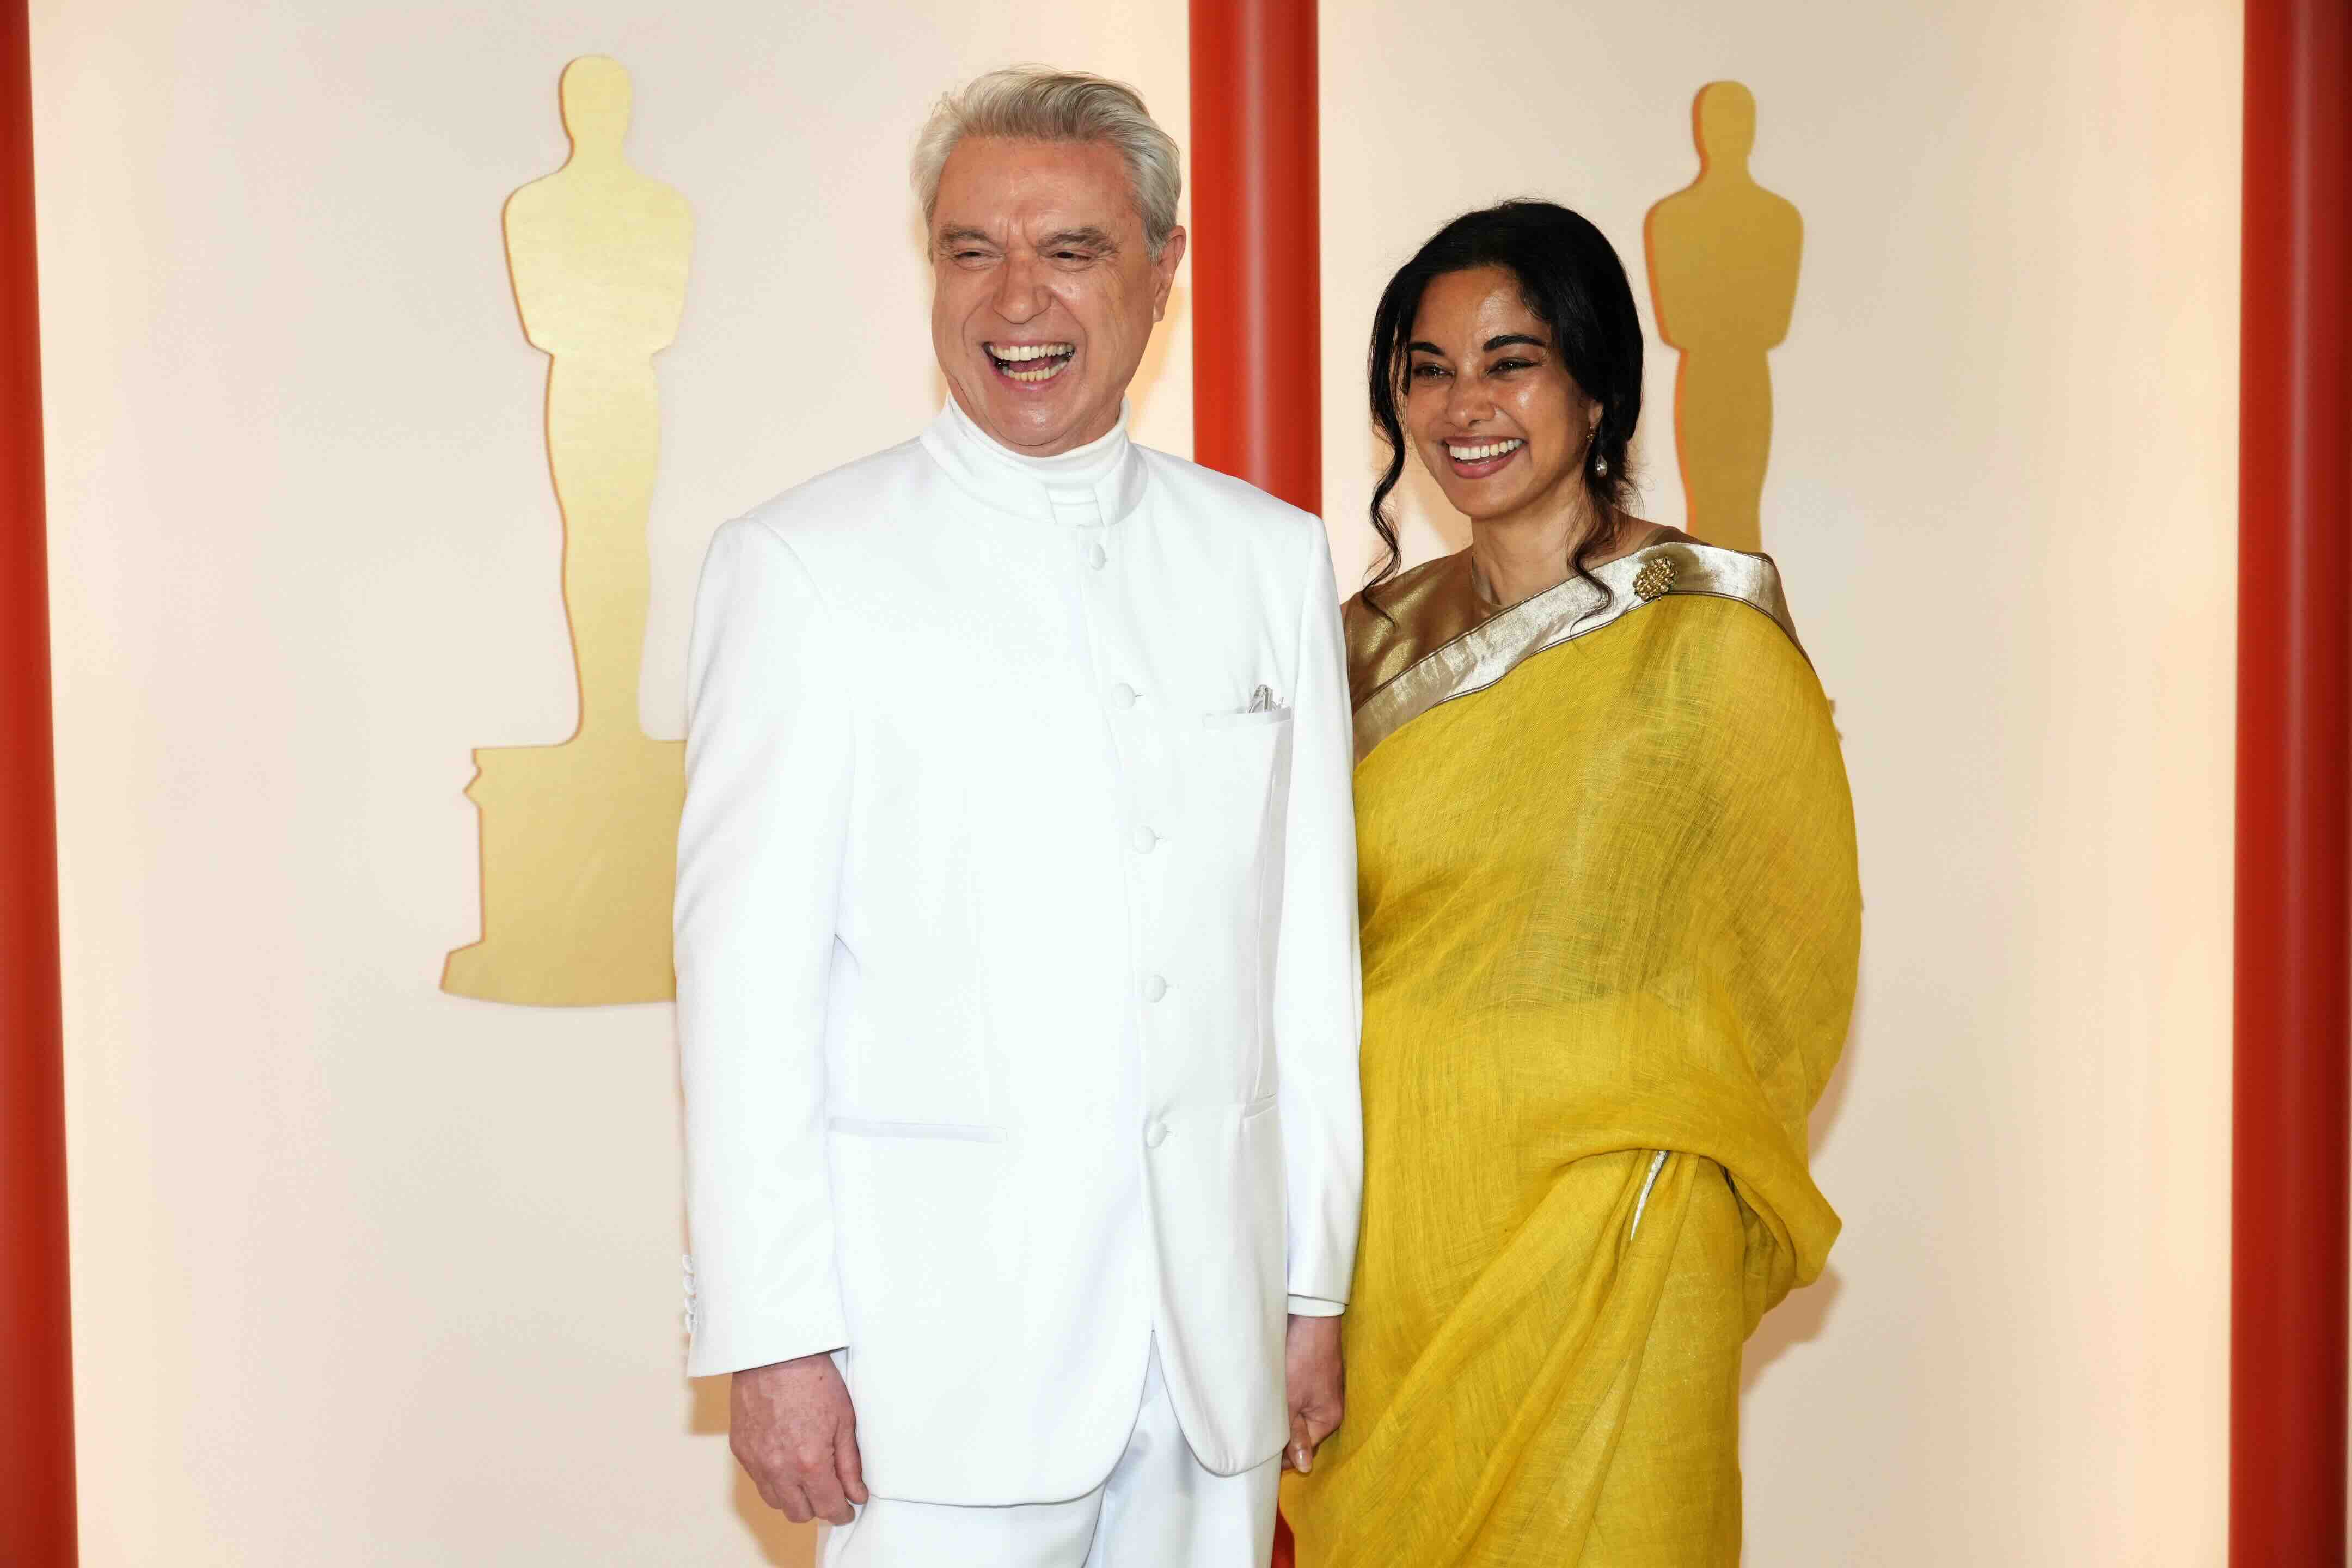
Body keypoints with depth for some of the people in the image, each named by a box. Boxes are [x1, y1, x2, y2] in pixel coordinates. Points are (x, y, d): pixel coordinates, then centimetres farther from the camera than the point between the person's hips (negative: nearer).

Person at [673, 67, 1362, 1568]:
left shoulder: (1273, 557, 8)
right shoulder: (803, 566, -3)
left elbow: (1310, 941, 8)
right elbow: (746, 971, -6)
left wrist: (1318, 1283, 8)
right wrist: (770, 1334, -9)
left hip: (1218, 1324, 4)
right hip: (941, 1341, -3)